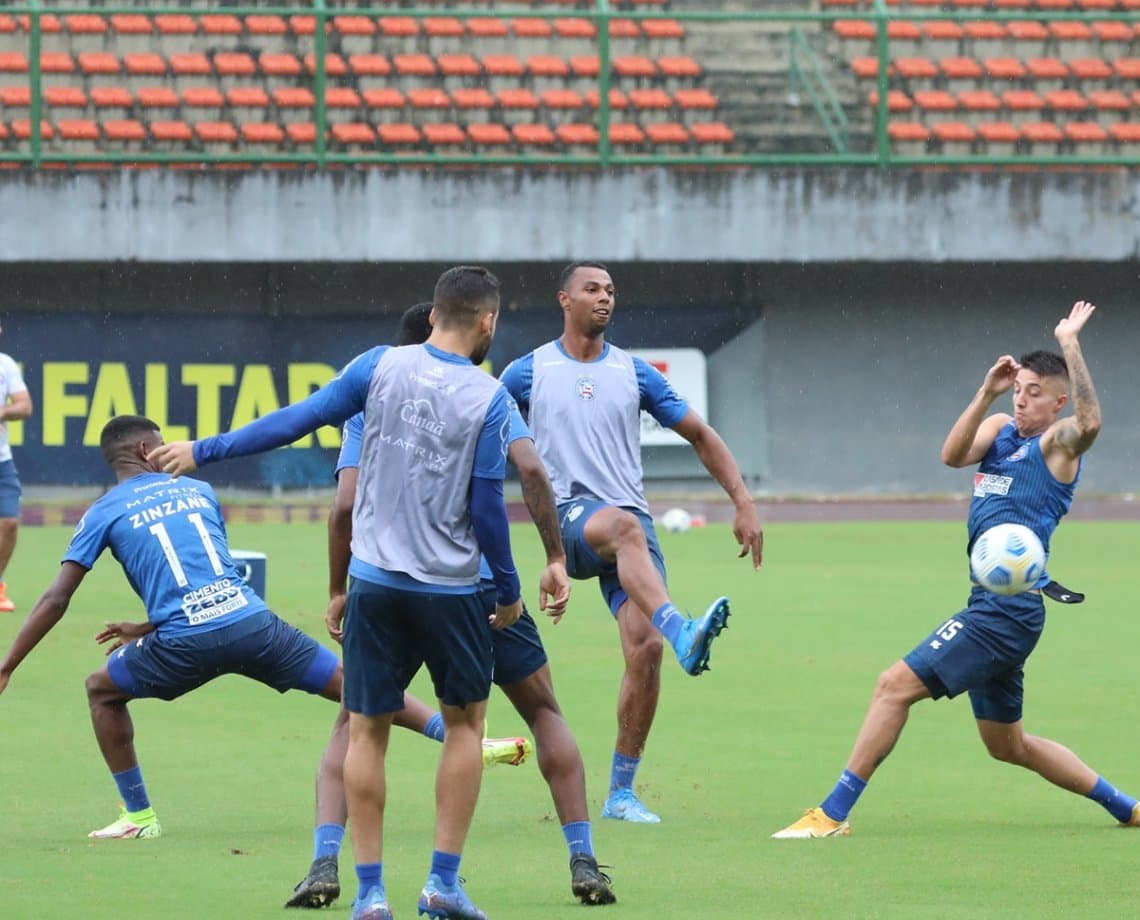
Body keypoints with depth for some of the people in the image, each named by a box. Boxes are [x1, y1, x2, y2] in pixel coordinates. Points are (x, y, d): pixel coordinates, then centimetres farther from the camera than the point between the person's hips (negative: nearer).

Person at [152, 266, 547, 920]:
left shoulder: (381, 367, -3)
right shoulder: (489, 398, -7)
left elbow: (297, 420, -3)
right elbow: (487, 507, -7)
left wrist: (205, 451, 6)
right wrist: (509, 590, 6)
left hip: (376, 580, 1)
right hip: (451, 589, -1)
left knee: (367, 731, 8)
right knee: (466, 720, 15)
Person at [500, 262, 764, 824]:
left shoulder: (634, 373, 13)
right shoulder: (529, 372, 8)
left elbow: (700, 436, 19)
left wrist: (744, 504, 11)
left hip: (630, 522, 3)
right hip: (570, 516, -3)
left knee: (645, 646, -14)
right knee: (626, 526, -39)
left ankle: (621, 793, -3)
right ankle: (682, 632, -63)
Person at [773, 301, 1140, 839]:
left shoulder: (1057, 442, -5)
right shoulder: (1000, 429, 16)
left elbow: (1089, 422, -28)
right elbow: (952, 454, -2)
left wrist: (1070, 344, -29)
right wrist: (987, 394, -12)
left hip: (1009, 608, -9)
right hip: (991, 607, 9)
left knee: (895, 686, -13)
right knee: (1009, 745, 18)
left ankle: (833, 814, -11)